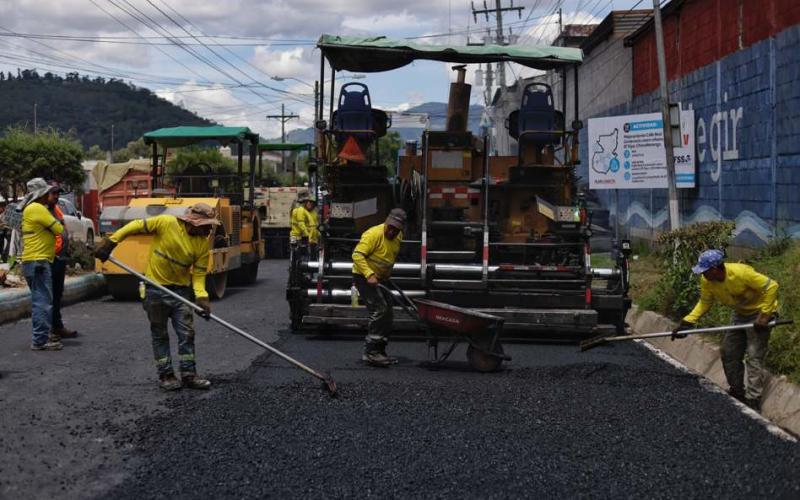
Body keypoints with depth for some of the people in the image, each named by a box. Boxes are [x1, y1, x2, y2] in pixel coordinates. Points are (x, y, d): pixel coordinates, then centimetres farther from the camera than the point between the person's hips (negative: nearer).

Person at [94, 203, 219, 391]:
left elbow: (199, 272, -8)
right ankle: (165, 375, 14)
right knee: (159, 334, 6)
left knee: (187, 333, 2)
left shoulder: (203, 242, -9)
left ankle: (189, 374, 11)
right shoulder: (166, 223, -19)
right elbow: (136, 226, -12)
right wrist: (110, 242, -15)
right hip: (155, 288, -3)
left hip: (181, 289, 3)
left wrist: (201, 296, -23)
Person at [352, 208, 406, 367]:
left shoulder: (398, 237, 4)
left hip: (379, 279, 9)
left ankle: (379, 352, 19)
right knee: (379, 311, -19)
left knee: (386, 316, 10)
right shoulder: (374, 234, -23)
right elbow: (357, 255, -29)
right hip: (364, 277, -9)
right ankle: (370, 352, -18)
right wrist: (369, 275, -38)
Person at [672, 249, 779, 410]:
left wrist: (764, 315, -27)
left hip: (759, 313, -8)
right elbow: (705, 303, -1)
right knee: (728, 353, 11)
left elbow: (771, 286, -28)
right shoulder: (706, 280, -14)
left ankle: (752, 401, -7)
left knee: (754, 357, -11)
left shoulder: (741, 273, -34)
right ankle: (737, 392, 27)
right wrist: (687, 322, -12)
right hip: (741, 314, 8)